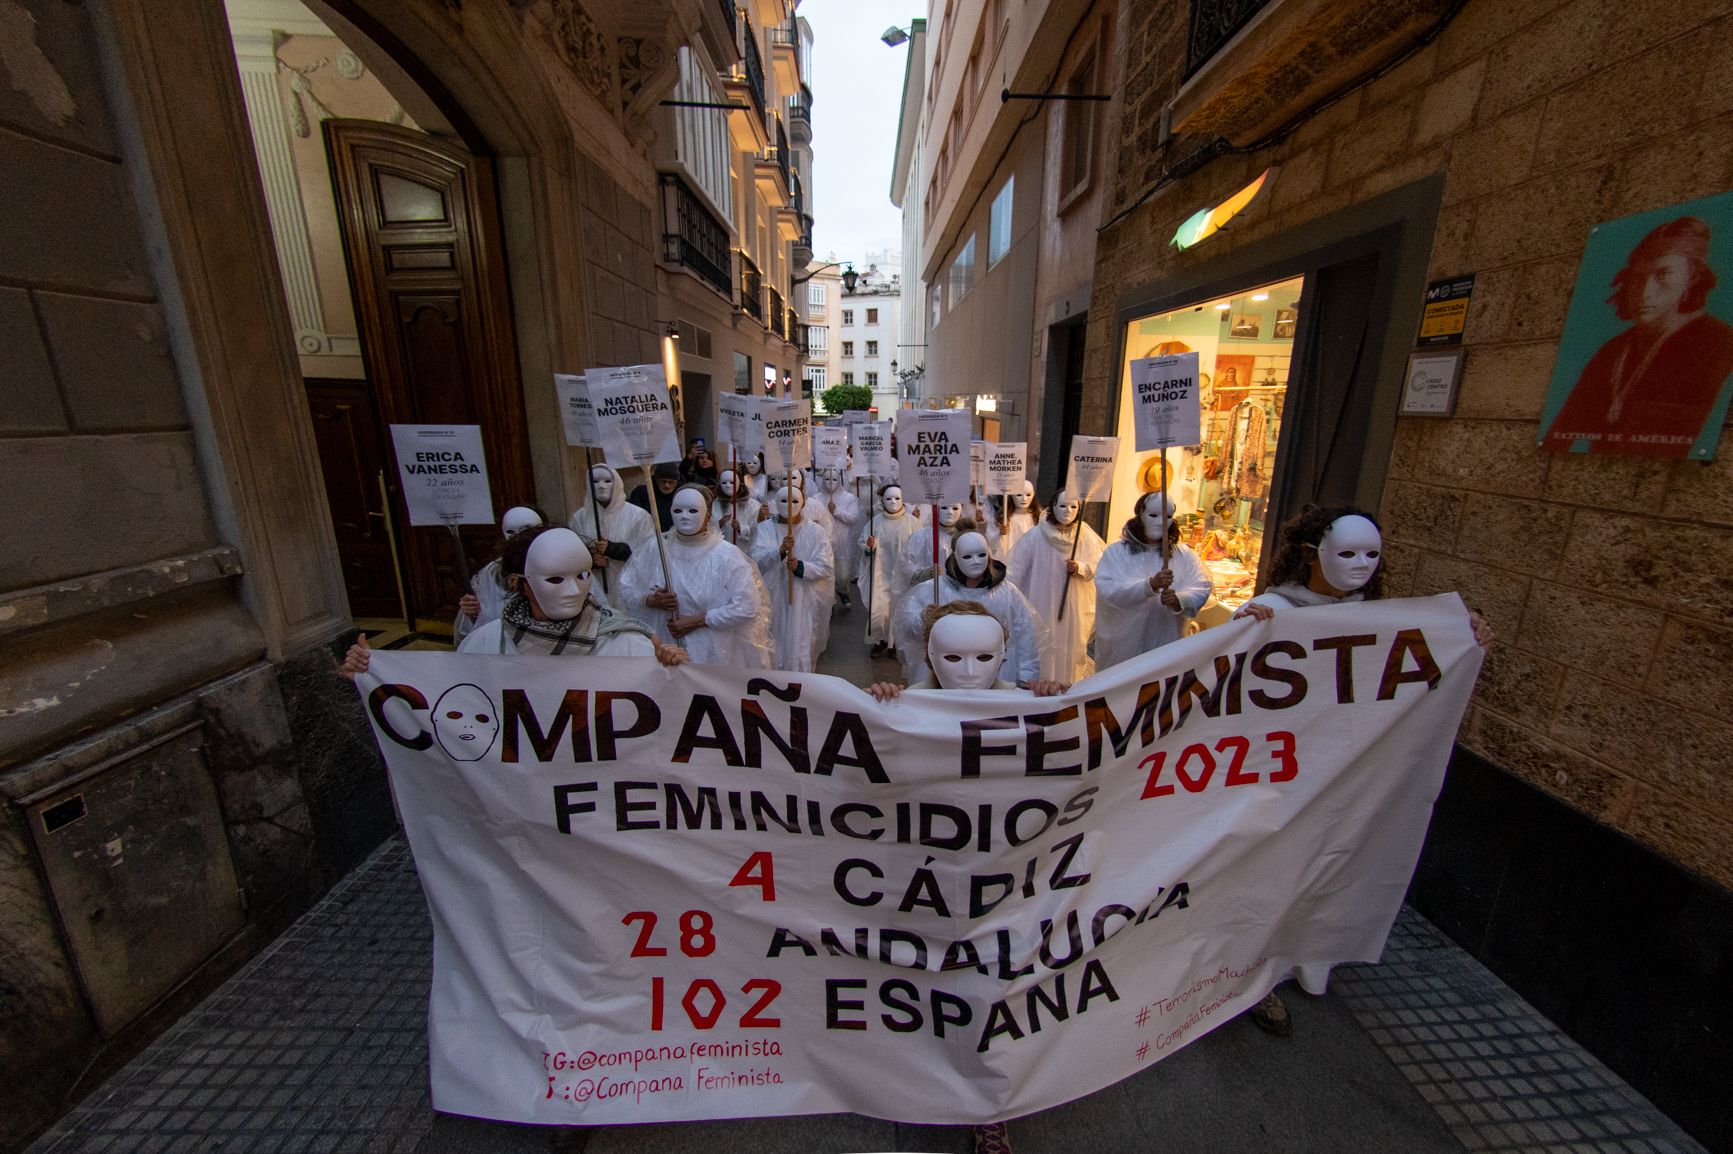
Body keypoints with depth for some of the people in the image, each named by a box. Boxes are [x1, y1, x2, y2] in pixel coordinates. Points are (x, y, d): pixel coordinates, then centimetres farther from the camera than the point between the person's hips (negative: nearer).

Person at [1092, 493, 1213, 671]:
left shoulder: (1183, 554, 6)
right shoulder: (1116, 551, -4)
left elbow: (1203, 588, -2)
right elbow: (1106, 589, -17)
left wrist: (1179, 600, -23)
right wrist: (1150, 585, -28)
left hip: (1165, 642, 2)